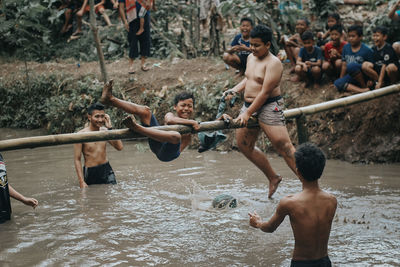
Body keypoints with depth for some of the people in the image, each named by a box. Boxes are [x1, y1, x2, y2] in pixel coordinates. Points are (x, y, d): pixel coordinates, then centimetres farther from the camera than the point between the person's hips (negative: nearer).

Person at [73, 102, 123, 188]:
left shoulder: (105, 131, 3)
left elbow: (120, 147, -7)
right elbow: (77, 159, -8)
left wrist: (110, 128, -12)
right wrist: (81, 181, -15)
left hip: (107, 171, 3)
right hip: (90, 173, -3)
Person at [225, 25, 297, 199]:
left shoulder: (273, 63, -15)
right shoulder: (251, 58, 12)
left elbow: (265, 93, -19)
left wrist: (248, 113, -19)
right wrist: (234, 91, 11)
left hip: (269, 107, -9)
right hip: (249, 106, 9)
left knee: (283, 146, -16)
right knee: (244, 145, 13)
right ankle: (273, 178, 26)